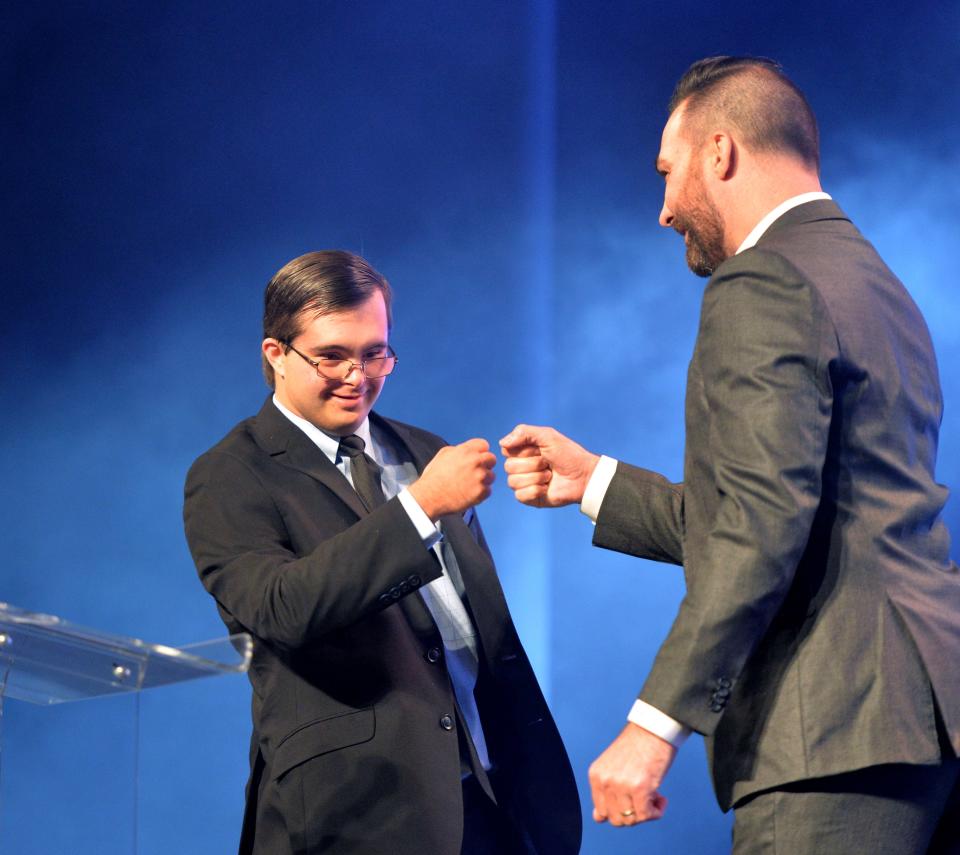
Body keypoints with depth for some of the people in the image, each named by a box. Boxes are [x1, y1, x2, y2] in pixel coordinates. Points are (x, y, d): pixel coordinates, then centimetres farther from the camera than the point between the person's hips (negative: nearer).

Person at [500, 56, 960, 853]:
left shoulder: (763, 286, -9)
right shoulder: (877, 286, 22)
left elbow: (762, 527, -19)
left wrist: (656, 723, -20)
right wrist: (594, 482, 27)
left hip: (839, 727, -10)